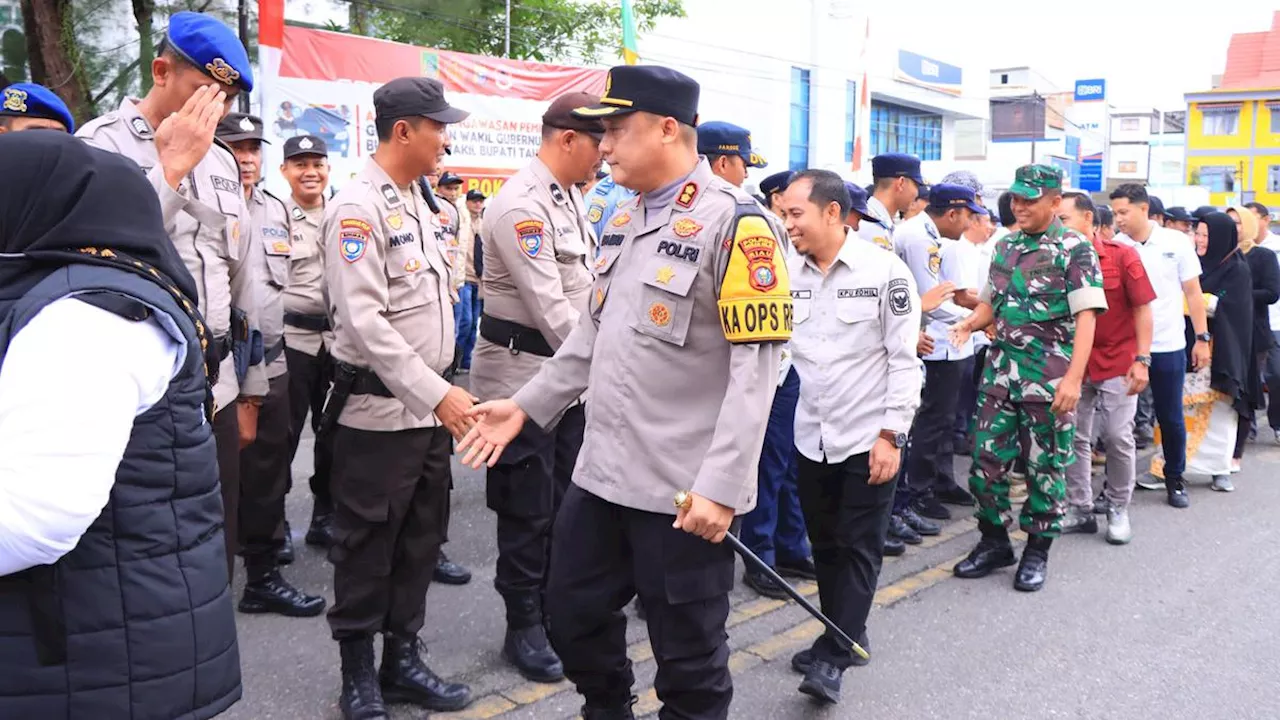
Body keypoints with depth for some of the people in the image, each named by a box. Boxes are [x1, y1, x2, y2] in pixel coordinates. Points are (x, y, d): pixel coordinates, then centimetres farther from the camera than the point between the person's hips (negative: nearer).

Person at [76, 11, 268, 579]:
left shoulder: (221, 160, 13)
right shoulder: (103, 144, -6)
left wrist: (250, 390, 17)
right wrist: (172, 165, -17)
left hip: (217, 392, 6)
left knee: (216, 554, 12)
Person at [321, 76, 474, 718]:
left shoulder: (419, 204, 13)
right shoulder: (358, 208, -14)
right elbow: (364, 320, -22)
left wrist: (441, 389, 13)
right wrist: (436, 393, -24)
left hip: (429, 406, 8)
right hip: (379, 410, -8)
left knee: (421, 540, 14)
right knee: (367, 546, 5)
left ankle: (403, 660, 28)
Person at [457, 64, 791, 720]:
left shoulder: (734, 222, -14)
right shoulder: (625, 220, 12)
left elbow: (756, 367, -19)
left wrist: (721, 486, -23)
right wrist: (527, 404, 15)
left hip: (684, 490, -8)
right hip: (601, 473, 8)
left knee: (687, 656, 8)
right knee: (574, 615, 21)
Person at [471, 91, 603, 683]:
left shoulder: (569, 197, 11)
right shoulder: (520, 206, -19)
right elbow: (549, 308, -22)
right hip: (523, 373, -8)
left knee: (563, 503, 15)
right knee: (527, 510, 4)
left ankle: (554, 612, 29)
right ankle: (524, 628, 19)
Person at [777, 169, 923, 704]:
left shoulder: (885, 271, -11)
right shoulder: (787, 273, 1)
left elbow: (904, 360, -10)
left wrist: (892, 434, -14)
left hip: (868, 438, -5)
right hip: (811, 436, 5)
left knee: (858, 548, 2)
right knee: (825, 544, 15)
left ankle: (833, 659, 7)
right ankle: (844, 634, 33)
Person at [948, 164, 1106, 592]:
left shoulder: (1075, 250, -6)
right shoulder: (1005, 246, 12)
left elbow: (1085, 317, -12)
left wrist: (1073, 378, -21)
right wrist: (969, 323, -2)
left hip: (1050, 377, -5)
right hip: (1001, 371, 6)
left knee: (1045, 466, 5)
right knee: (987, 458, 6)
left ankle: (1037, 550, 19)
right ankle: (994, 542, 22)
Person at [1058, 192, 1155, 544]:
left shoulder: (1123, 255, -7)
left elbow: (1142, 309, -6)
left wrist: (1142, 359, -12)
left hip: (1117, 362, -3)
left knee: (1118, 437, 1)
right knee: (1074, 437, 6)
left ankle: (1118, 509, 18)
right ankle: (1080, 509, 18)